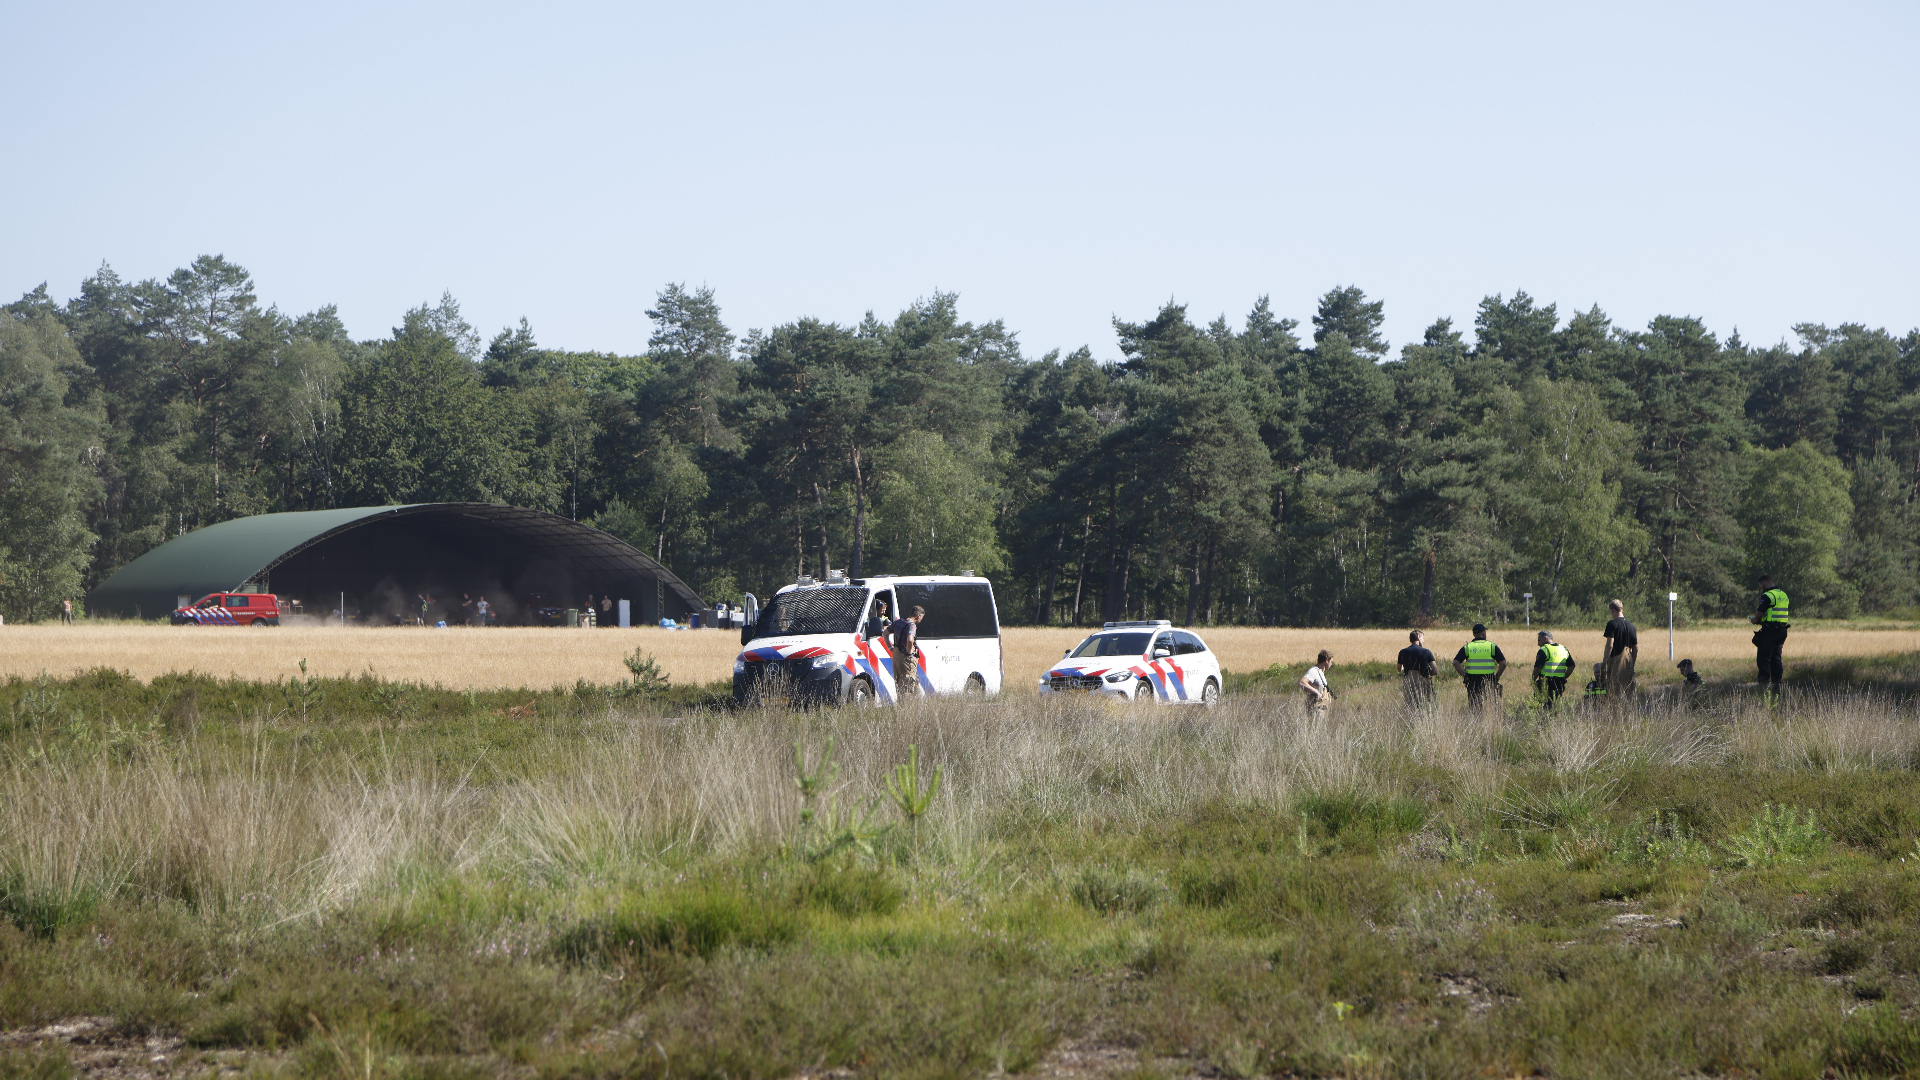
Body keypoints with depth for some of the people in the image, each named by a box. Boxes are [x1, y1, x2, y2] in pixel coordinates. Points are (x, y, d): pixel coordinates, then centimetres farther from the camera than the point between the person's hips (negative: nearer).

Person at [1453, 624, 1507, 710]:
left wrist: (1464, 675, 2)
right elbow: (1503, 664, -5)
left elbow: (1456, 663, -4)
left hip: (1472, 681, 1)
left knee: (1473, 707, 4)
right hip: (1489, 682, -1)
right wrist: (1496, 677, 5)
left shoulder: (1467, 647, 4)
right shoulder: (1492, 646, 2)